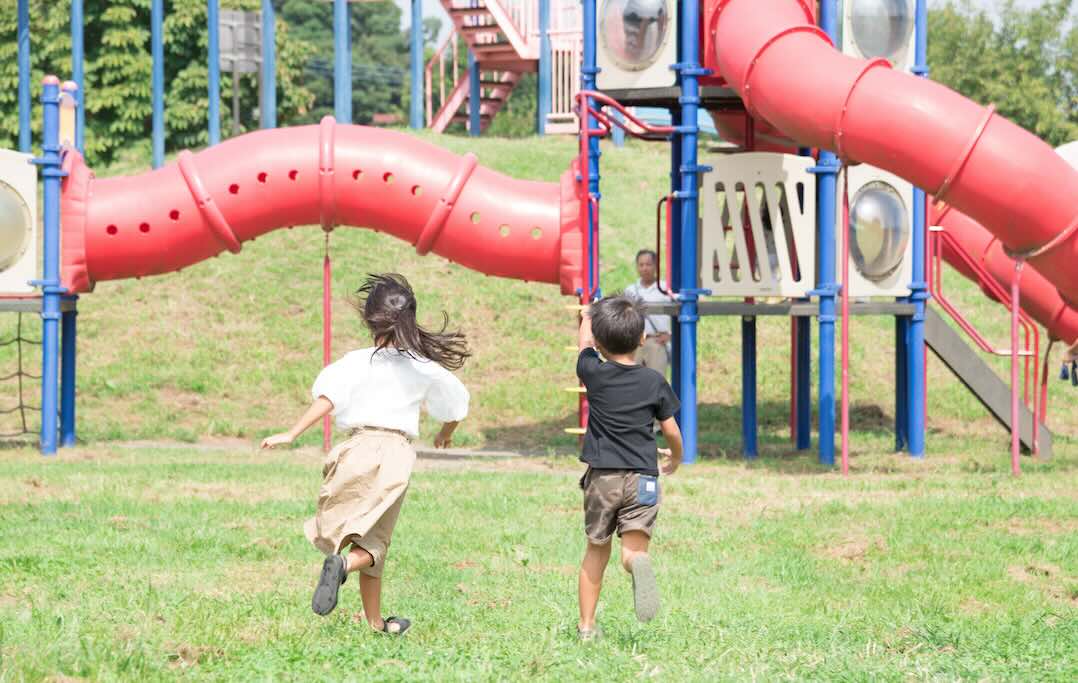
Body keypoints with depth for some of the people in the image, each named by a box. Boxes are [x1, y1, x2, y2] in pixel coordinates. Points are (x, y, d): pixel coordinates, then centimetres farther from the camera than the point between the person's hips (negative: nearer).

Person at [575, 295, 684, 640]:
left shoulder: (593, 373, -2)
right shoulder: (654, 382, -1)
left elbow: (585, 339, 20)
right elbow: (672, 431, 8)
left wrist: (589, 316, 41)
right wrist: (675, 457, 29)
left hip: (602, 476, 1)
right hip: (642, 476, -1)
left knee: (596, 552, 15)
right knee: (634, 548, -7)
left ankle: (586, 624, 18)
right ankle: (639, 563, -44)